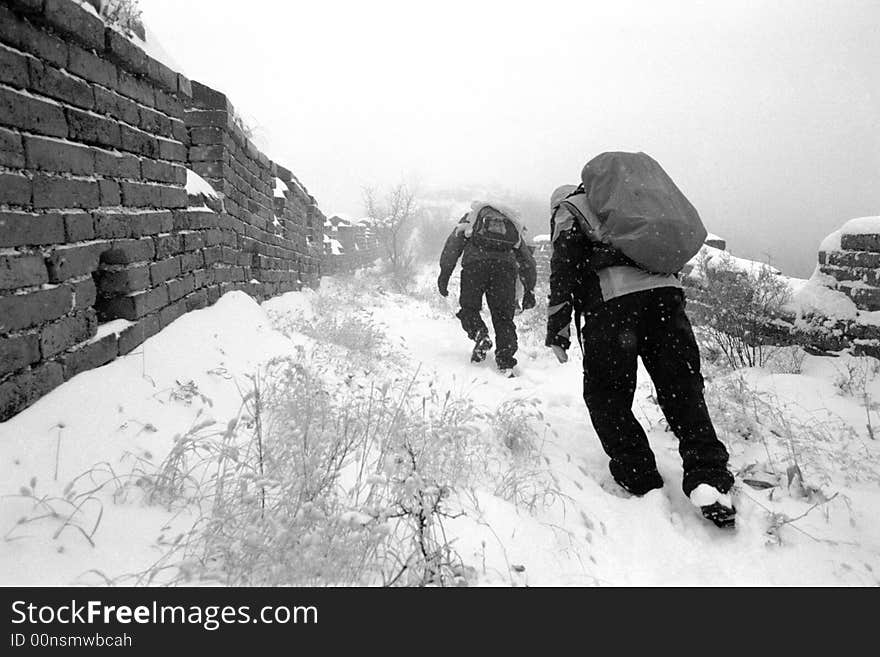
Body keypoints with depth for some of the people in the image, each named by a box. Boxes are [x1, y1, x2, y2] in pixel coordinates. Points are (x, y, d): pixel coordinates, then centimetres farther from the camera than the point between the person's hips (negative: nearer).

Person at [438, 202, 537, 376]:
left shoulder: (471, 217, 31)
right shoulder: (513, 226, 36)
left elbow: (453, 244, 14)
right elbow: (527, 260, 33)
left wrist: (444, 274, 9)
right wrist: (529, 290, 36)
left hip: (476, 261, -2)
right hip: (506, 265, 2)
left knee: (469, 307, 14)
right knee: (503, 316, 8)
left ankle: (479, 334, -12)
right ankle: (506, 362, -1)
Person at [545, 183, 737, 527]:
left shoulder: (568, 210, 20)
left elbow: (564, 267, 4)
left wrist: (557, 332, 3)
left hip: (612, 295, -5)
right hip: (665, 288, 5)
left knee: (606, 394, 9)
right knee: (683, 387, 7)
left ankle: (637, 477, 8)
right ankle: (708, 478, -5)